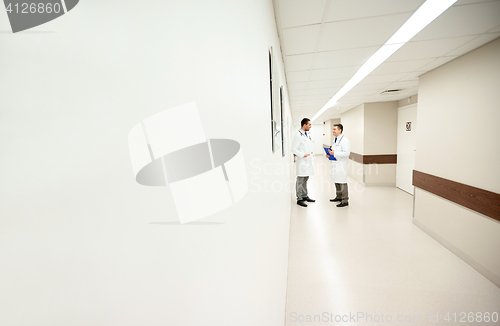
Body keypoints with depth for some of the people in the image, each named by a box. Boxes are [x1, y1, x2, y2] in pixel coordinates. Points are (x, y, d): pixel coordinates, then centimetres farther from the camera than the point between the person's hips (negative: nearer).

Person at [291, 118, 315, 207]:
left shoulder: (307, 135, 15)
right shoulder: (298, 135, -13)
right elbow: (294, 149, -17)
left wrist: (310, 152, 16)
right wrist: (303, 155, -21)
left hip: (308, 161, 9)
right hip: (302, 162, -9)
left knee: (305, 180, 17)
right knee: (300, 181, -1)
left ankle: (305, 196, 28)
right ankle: (299, 199, 8)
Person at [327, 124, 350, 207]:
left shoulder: (345, 141, -12)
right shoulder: (334, 141, 16)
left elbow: (346, 153, -21)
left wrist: (334, 153, -23)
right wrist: (329, 154, 7)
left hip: (341, 165, -9)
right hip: (335, 164, 9)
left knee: (342, 183, -6)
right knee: (336, 182, 17)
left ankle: (345, 201, 2)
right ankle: (339, 197, 32)